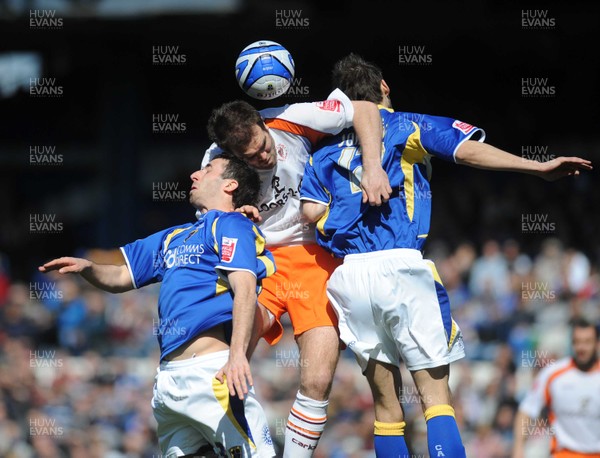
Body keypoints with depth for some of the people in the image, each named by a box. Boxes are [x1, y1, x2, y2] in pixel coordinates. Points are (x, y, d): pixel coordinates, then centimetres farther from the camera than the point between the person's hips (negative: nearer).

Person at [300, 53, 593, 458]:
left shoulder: (325, 152, 21)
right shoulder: (410, 126, 11)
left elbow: (312, 211, 6)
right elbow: (468, 150, -6)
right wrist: (539, 167, -10)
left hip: (347, 273, 4)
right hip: (400, 266, -4)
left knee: (386, 403, 9)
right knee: (436, 395, -4)